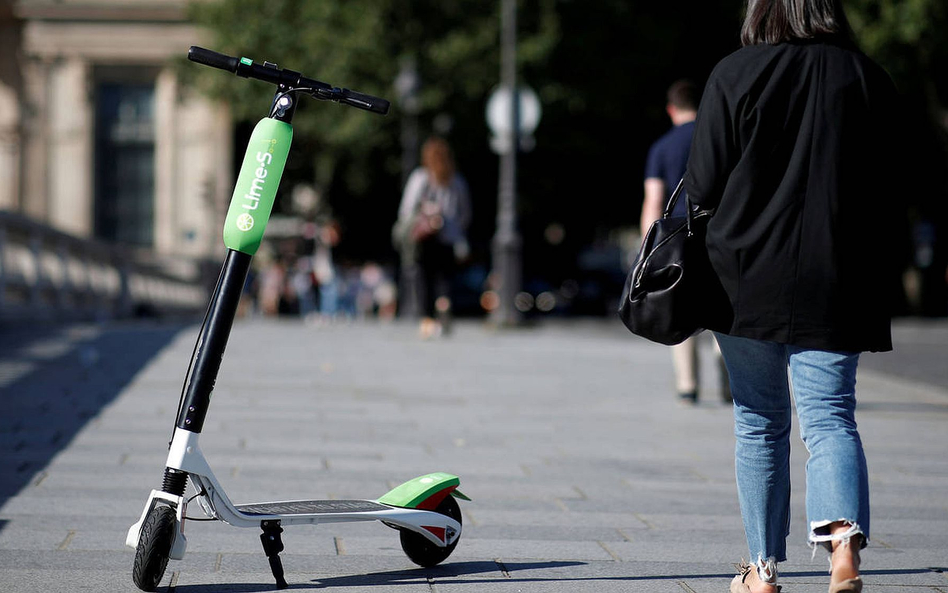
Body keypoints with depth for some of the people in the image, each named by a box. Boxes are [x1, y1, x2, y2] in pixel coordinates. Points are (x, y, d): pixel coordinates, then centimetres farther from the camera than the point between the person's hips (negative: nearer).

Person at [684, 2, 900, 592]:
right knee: (831, 416, 1)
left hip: (748, 279, -1)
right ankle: (844, 541, -23)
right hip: (836, 286, 1)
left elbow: (703, 186, -4)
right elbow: (889, 189, 5)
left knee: (760, 425, 11)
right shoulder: (871, 78, 2)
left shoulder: (734, 74, -5)